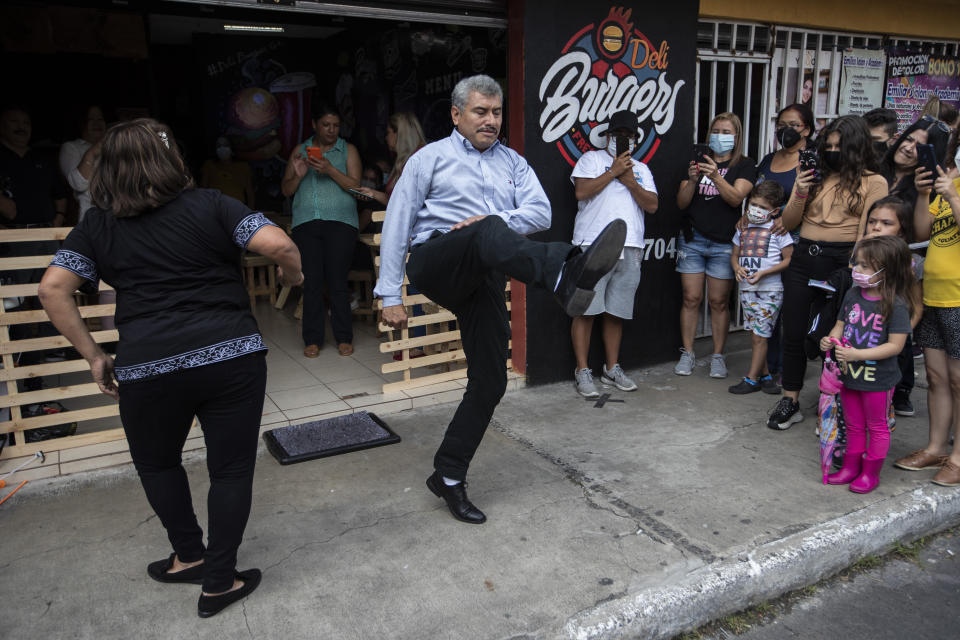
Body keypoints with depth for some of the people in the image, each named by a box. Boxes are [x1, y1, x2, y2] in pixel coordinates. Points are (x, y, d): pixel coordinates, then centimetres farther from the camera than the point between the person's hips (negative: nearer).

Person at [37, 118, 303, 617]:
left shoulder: (97, 226, 8)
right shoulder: (209, 205, 1)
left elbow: (52, 289, 2)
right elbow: (279, 244, -10)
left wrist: (94, 356, 8)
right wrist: (293, 276, 10)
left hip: (148, 369, 2)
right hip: (232, 357, -1)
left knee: (156, 463, 28)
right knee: (231, 469, 12)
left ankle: (188, 556, 36)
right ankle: (218, 582, 21)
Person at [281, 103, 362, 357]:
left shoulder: (348, 150, 12)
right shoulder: (300, 150, 17)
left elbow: (355, 186, -1)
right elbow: (286, 190, 15)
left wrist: (330, 169, -13)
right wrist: (298, 175, -5)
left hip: (340, 222, -2)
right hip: (306, 222, 2)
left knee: (337, 280, -7)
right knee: (312, 281, -2)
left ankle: (344, 338, 3)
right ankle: (312, 339, 5)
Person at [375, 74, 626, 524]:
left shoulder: (514, 163, 20)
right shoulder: (431, 158, 10)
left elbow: (541, 212, 4)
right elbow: (397, 224, 4)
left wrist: (494, 220, -17)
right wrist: (389, 294, -3)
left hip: (482, 281, 5)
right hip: (435, 261, -4)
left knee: (489, 381, 1)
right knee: (489, 233, -36)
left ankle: (448, 476, 14)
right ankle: (567, 276, -66)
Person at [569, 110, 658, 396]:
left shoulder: (641, 169, 22)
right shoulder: (592, 159, 9)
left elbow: (652, 205, 9)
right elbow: (581, 191, -8)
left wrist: (629, 180, -3)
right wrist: (613, 171, -6)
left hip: (630, 249, 4)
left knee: (616, 312, 9)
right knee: (586, 310, -5)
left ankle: (612, 368, 20)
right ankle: (582, 371, 2)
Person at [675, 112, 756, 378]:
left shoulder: (744, 166, 5)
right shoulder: (698, 161, 11)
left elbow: (736, 198, -12)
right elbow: (682, 203, 6)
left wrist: (716, 177, -28)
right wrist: (692, 180, -13)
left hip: (724, 243, -2)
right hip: (692, 240, 2)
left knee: (719, 301, 1)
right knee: (691, 298, 1)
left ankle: (718, 356, 12)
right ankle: (687, 354, 11)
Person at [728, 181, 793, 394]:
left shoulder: (777, 229, -6)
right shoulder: (743, 228, 10)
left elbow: (788, 259, -7)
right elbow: (735, 254, 18)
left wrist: (763, 273, -17)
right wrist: (737, 268, -5)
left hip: (769, 290, -5)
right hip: (746, 289, 6)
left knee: (760, 336, -2)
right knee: (757, 335, 11)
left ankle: (752, 379, 5)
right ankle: (764, 375, 22)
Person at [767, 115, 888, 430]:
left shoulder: (873, 182, 0)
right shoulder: (813, 175, 11)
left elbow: (869, 233, -6)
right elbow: (788, 224, 12)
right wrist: (800, 194, -4)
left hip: (841, 262, -4)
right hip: (803, 259, 4)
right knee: (793, 334, 6)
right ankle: (790, 403, 19)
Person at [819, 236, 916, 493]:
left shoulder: (896, 305, -19)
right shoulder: (852, 295, 0)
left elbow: (895, 345, -20)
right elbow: (840, 324, 10)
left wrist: (857, 354, -27)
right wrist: (830, 340, -11)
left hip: (877, 378, -6)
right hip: (849, 374, 6)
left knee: (876, 426, 14)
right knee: (854, 425, 20)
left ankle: (870, 472, 27)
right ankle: (851, 466, 34)